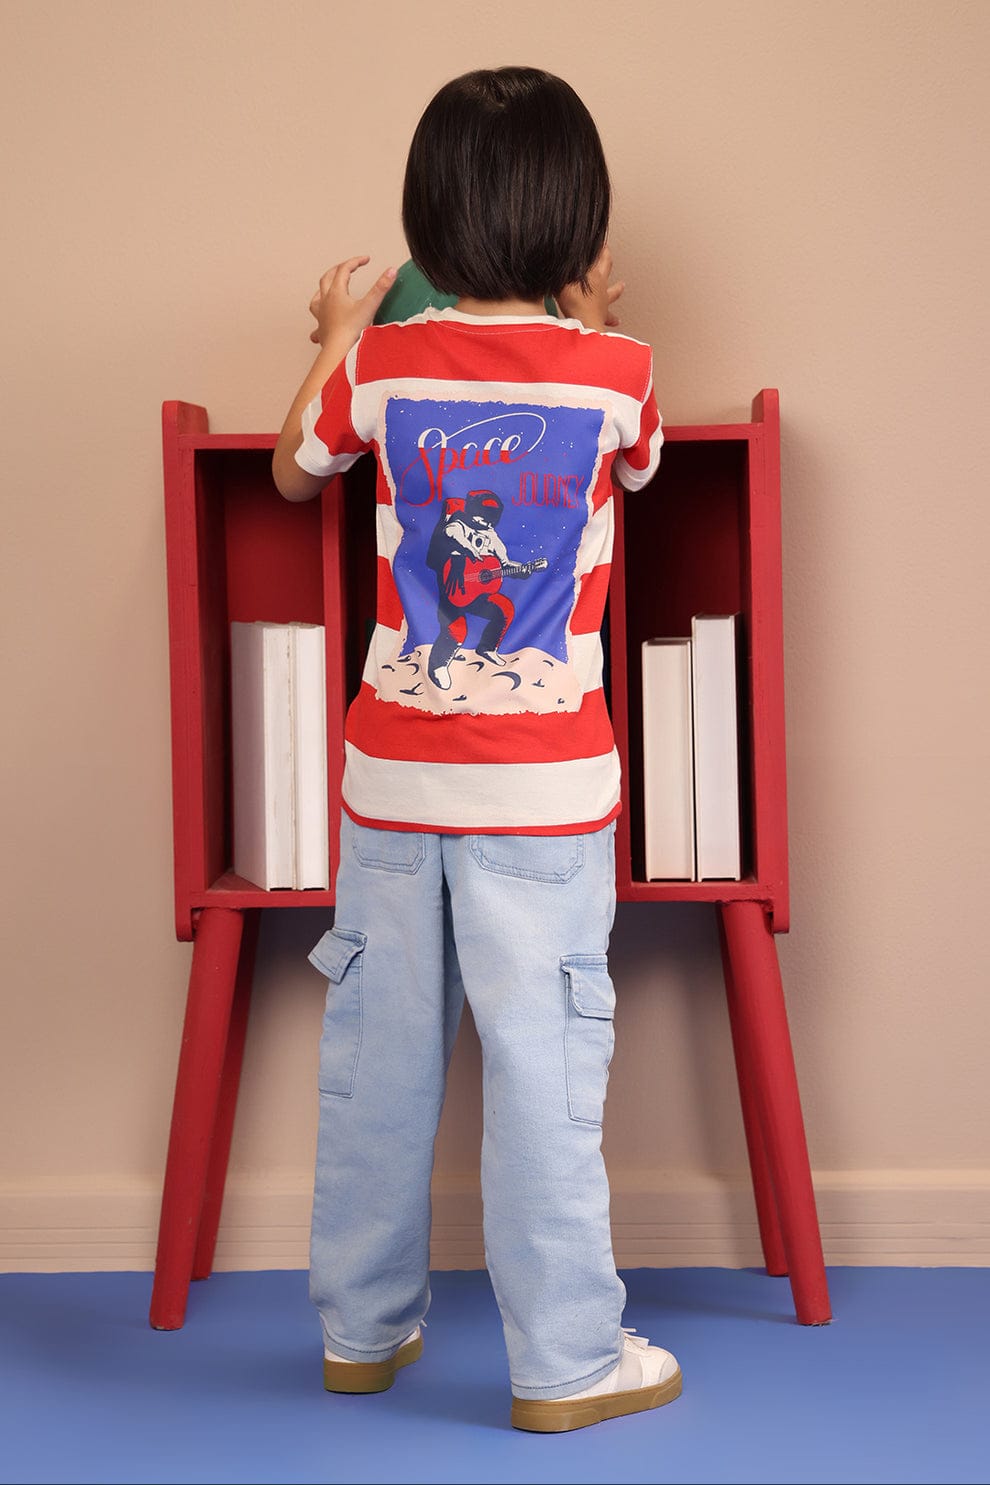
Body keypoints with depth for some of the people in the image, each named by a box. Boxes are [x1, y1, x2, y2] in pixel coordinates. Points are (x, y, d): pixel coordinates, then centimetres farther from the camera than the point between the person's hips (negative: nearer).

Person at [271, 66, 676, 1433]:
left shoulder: (385, 363, -1)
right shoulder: (617, 372, -7)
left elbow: (293, 471, 18)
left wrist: (337, 335, 32)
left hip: (393, 770, 3)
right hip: (544, 782, -2)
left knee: (378, 1058, 13)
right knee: (544, 1066, 5)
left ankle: (362, 1329, 29)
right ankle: (565, 1362, 16)